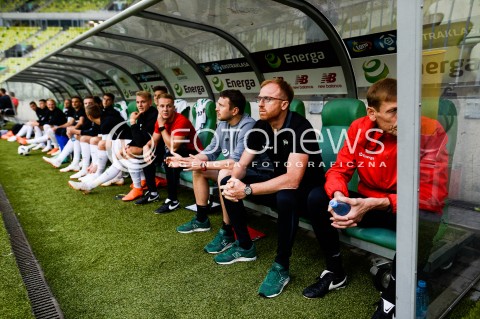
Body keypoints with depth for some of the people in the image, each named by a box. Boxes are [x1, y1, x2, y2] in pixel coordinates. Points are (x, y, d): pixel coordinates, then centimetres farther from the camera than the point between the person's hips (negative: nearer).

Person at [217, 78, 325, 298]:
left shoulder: (300, 128, -26)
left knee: (285, 197, -40)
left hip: (306, 187, -7)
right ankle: (245, 247, 9)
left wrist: (247, 190, -36)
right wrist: (234, 181, -26)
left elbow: (292, 180, -35)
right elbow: (241, 165, -2)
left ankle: (281, 267, -17)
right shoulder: (260, 127, -4)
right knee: (228, 184, -5)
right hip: (278, 182, 7)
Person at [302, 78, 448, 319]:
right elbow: (339, 169, -7)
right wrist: (338, 197, -31)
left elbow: (432, 195, -25)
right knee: (317, 198, -15)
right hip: (367, 205, 4)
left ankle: (391, 299, -12)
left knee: (423, 221, -37)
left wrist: (373, 204, -36)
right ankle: (335, 273, 5)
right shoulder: (360, 128, -10)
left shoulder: (430, 132, -22)